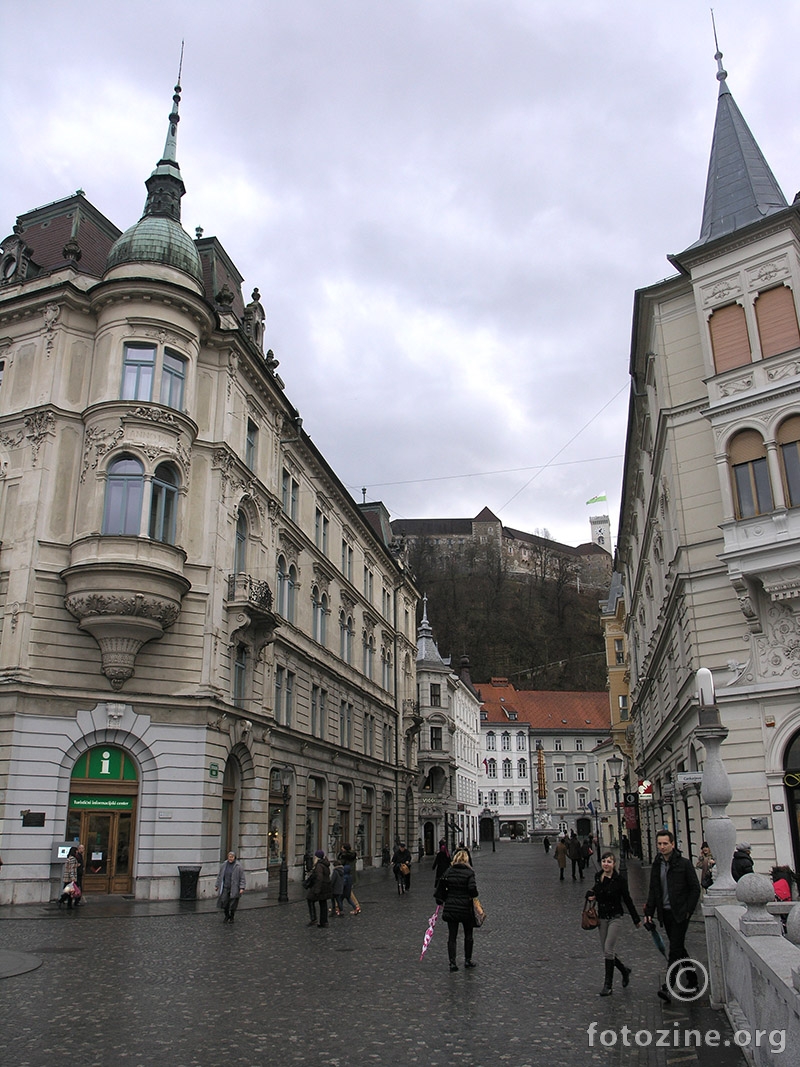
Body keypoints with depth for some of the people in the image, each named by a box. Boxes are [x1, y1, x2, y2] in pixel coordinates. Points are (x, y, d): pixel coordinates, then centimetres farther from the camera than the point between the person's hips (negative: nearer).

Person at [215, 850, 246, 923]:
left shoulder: (238, 866, -8)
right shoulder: (224, 865, 3)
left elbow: (242, 878, -7)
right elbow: (219, 876, 13)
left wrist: (242, 888, -14)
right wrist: (217, 885, 12)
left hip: (234, 889, -3)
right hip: (225, 888, 3)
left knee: (233, 903, 3)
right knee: (224, 902, 1)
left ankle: (232, 917, 26)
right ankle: (227, 916, 26)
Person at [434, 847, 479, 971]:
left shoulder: (448, 871, 1)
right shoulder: (469, 872, -10)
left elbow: (440, 886, 4)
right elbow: (472, 889, -20)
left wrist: (440, 900, 15)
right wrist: (473, 895, 1)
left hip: (450, 908, 2)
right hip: (465, 908, -2)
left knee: (452, 936, 8)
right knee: (468, 935, 17)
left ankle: (452, 962, 3)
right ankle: (468, 960, 23)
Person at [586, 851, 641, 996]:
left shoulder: (619, 879, -12)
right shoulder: (598, 877, 2)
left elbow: (627, 900, -5)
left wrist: (636, 919, 1)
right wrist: (591, 896, -2)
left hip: (615, 918, -6)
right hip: (602, 918, 6)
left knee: (608, 949, -12)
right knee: (606, 951, 10)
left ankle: (608, 985, -2)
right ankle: (624, 970, 35)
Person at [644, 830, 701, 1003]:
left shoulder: (684, 864, -9)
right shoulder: (656, 865, 8)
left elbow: (695, 888, -5)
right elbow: (653, 891, 15)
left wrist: (688, 910, -10)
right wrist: (648, 912, 8)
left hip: (680, 913, -6)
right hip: (665, 912, 6)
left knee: (675, 949, -10)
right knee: (679, 948, 13)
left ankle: (668, 987, -11)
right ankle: (692, 979, 28)